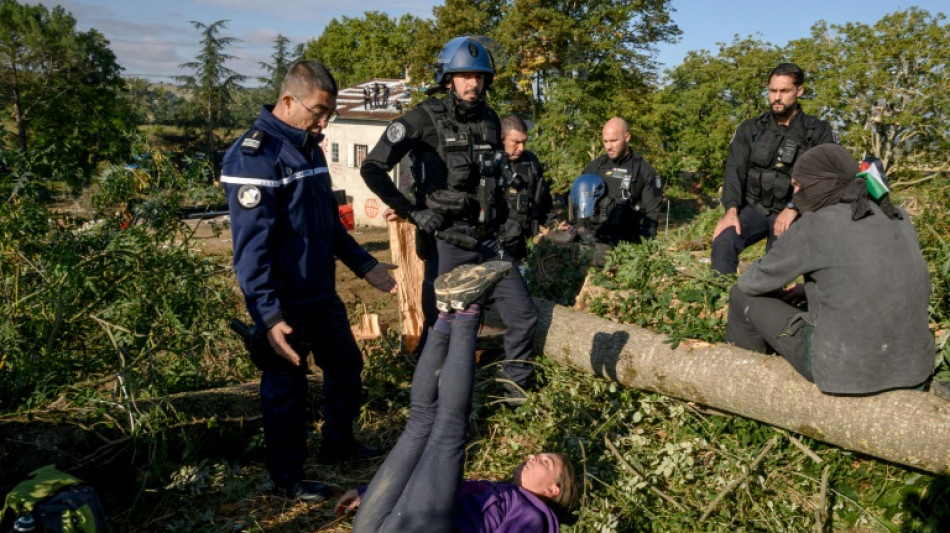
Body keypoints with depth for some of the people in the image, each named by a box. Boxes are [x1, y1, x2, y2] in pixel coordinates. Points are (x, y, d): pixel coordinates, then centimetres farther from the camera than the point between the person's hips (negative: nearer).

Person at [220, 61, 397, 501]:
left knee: (346, 365, 20)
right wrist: (269, 316, -27)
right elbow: (250, 246, -23)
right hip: (286, 303, -9)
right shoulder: (254, 156, -19)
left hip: (322, 292, 9)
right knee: (287, 387, 6)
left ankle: (338, 442, 41)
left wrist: (365, 266, 16)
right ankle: (287, 477, 25)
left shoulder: (308, 148, 10)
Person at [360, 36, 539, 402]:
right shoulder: (425, 119, -11)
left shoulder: (489, 119, 8)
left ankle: (516, 391, 25)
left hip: (488, 242, 6)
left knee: (524, 316, 6)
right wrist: (412, 212, -16)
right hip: (447, 245, -5)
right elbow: (372, 169, -15)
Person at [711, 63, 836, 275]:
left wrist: (794, 208, -21)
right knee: (723, 242, -26)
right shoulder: (750, 129, 7)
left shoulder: (819, 132, 2)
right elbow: (734, 170, -4)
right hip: (753, 207, 1)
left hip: (790, 214, -1)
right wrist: (732, 210, -19)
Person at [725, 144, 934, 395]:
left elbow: (751, 283, 0)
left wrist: (774, 291, 23)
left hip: (842, 368, -6)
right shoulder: (897, 219, 5)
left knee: (743, 296, 14)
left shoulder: (811, 228, -13)